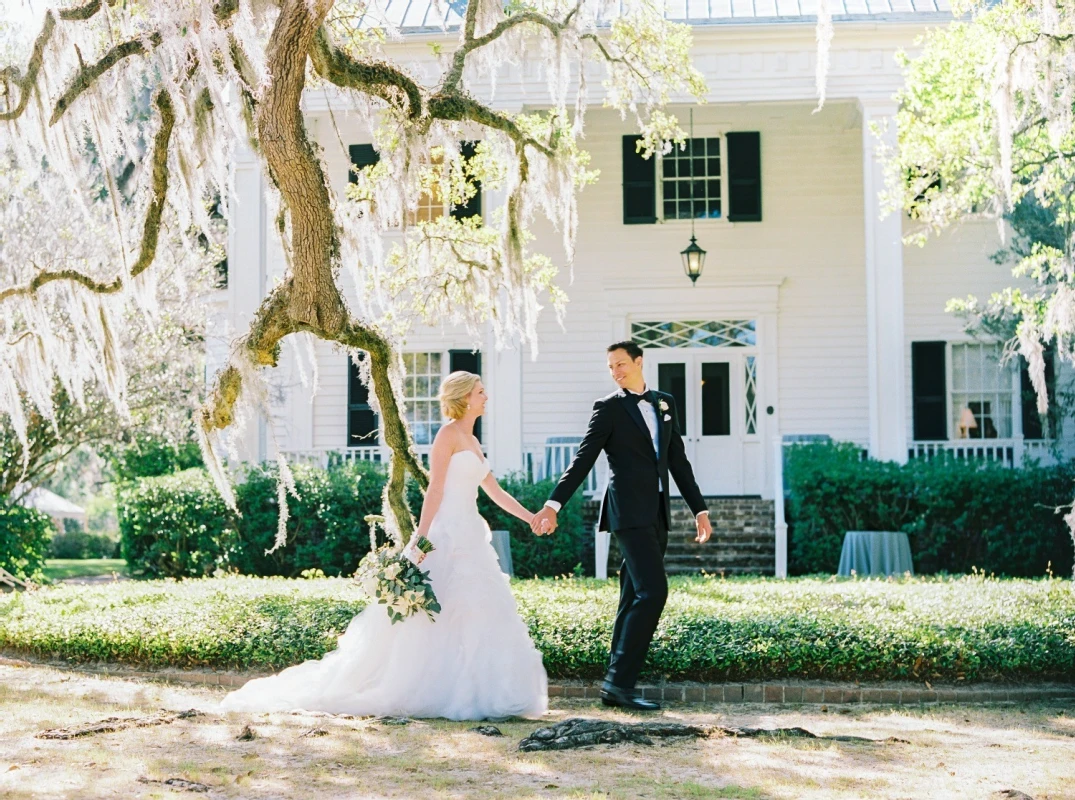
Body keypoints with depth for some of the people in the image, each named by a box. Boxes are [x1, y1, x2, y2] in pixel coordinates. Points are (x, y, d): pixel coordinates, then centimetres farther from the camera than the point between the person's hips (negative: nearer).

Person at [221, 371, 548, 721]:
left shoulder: (472, 442, 18)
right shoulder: (448, 434, -8)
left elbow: (496, 493, 23)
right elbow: (435, 490, -15)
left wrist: (532, 517, 21)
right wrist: (421, 540, -20)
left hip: (470, 537, 9)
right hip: (447, 535, -9)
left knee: (476, 613, 5)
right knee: (437, 613, -9)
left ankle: (465, 694, 7)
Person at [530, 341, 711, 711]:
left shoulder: (665, 403, 16)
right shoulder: (608, 408, 0)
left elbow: (678, 461, 18)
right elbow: (583, 459, -5)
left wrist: (699, 509, 14)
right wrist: (553, 504, -14)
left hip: (657, 515, 6)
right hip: (629, 512, -6)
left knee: (635, 601, 6)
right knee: (653, 591, -17)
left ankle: (617, 686, 10)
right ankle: (619, 679, -14)